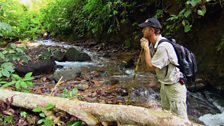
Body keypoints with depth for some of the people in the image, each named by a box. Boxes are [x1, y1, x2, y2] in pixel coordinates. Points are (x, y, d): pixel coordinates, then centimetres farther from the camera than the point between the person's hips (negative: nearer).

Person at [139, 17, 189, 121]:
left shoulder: (163, 46, -28)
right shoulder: (153, 44, 1)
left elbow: (151, 67, -24)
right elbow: (147, 62, 7)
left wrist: (146, 48, -17)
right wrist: (144, 47, -6)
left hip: (174, 86, -9)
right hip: (164, 84, 10)